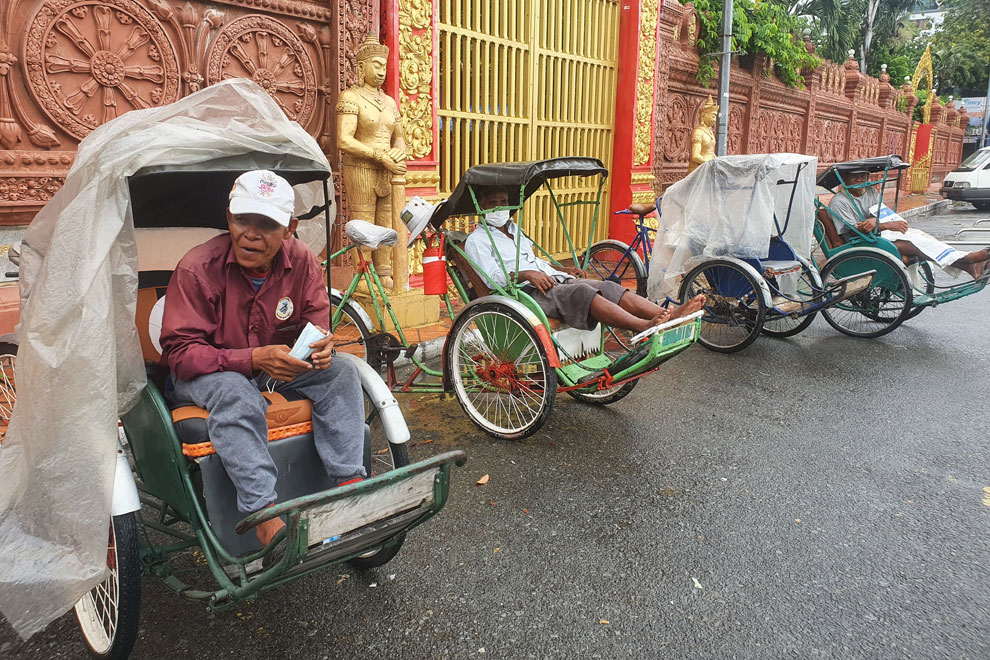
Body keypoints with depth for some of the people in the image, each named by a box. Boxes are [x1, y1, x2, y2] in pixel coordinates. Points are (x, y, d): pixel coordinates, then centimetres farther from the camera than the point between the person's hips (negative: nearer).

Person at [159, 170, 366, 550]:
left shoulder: (303, 262, -8)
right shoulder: (197, 268, -20)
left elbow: (317, 328, -1)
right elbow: (180, 353, -21)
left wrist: (322, 348, -29)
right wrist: (254, 358, -36)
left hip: (276, 368, 4)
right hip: (201, 375, -4)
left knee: (341, 373, -19)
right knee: (235, 391, -38)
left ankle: (350, 485, -24)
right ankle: (264, 514, -41)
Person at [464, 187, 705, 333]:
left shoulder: (515, 229, 29)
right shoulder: (476, 241, 4)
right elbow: (492, 277, -10)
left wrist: (562, 269, 15)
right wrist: (525, 274, -23)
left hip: (554, 280, 8)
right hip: (527, 293, -8)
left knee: (608, 287, -15)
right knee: (582, 292, -34)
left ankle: (672, 315, -31)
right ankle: (645, 327, -51)